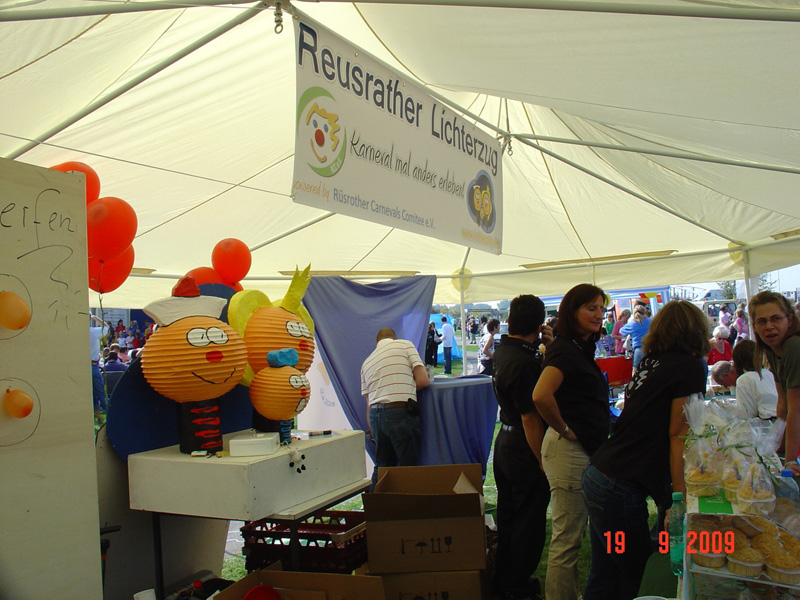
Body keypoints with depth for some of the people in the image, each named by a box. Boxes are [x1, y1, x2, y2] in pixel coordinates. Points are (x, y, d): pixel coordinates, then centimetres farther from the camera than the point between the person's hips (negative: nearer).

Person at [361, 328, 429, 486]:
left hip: (375, 415, 5)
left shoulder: (366, 362, 21)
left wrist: (371, 427, 29)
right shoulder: (405, 345, 8)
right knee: (409, 467, 2)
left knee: (381, 467, 17)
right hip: (402, 413, -5)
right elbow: (423, 381, -1)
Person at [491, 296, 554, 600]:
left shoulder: (502, 351, 4)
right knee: (529, 521, 7)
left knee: (507, 515, 21)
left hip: (504, 441, 10)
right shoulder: (524, 363, -25)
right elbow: (530, 418, -25)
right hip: (525, 449, -10)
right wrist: (543, 462, -19)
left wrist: (548, 347, -2)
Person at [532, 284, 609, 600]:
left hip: (585, 451, 10)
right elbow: (541, 396, -33)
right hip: (569, 450, -10)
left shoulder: (582, 348, 13)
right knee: (567, 539, 0)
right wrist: (564, 430, -19)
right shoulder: (565, 350, -17)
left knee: (571, 536, 20)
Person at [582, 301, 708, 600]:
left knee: (603, 575, 17)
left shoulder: (651, 362, 12)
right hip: (620, 489, -7)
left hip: (595, 475, 7)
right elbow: (678, 435, -9)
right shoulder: (690, 367, -6)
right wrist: (680, 497, -6)